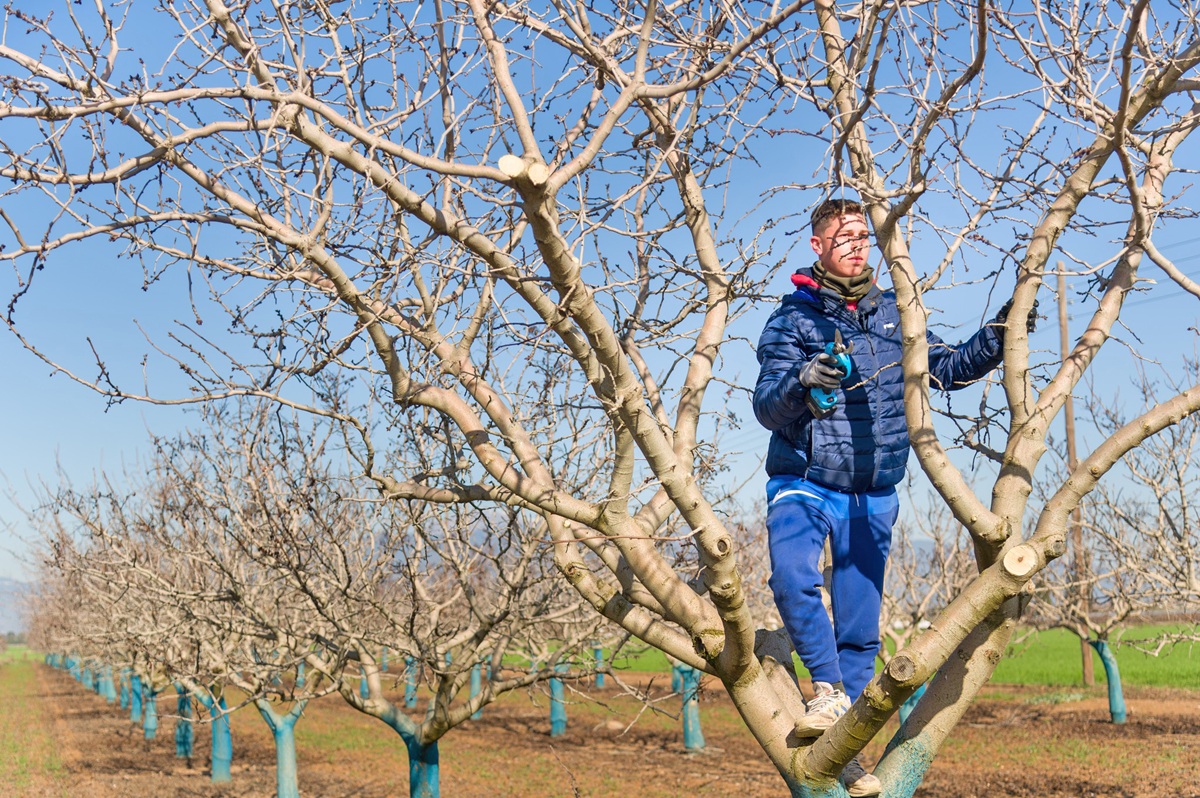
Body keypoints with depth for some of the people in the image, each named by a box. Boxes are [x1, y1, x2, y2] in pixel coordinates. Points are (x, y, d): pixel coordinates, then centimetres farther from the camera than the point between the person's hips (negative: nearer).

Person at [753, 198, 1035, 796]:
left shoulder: (892, 314, 8)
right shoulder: (792, 319, -3)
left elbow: (946, 368, 17)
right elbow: (766, 407, -12)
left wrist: (993, 340, 1)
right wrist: (799, 382, -33)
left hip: (872, 497, 3)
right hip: (803, 485, -3)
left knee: (859, 627, 6)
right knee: (793, 579, -31)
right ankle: (830, 691, -14)